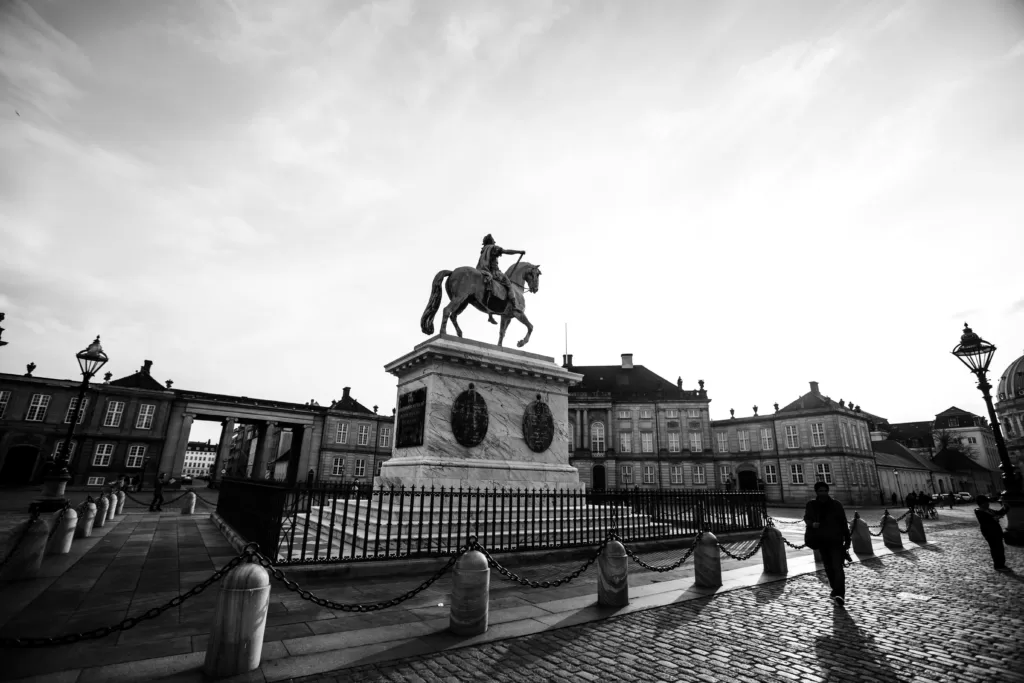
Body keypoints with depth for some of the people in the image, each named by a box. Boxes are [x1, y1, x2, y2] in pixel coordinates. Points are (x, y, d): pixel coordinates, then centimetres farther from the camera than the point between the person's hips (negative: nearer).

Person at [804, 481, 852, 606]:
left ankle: (839, 594, -17)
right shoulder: (811, 505, 0)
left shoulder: (836, 504, -4)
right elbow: (806, 518, 11)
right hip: (821, 541, 3)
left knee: (837, 567, -13)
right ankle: (836, 590, 29)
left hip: (836, 540, -3)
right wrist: (812, 523, -12)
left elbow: (844, 523, -1)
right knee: (828, 568, 13)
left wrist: (847, 541, -3)